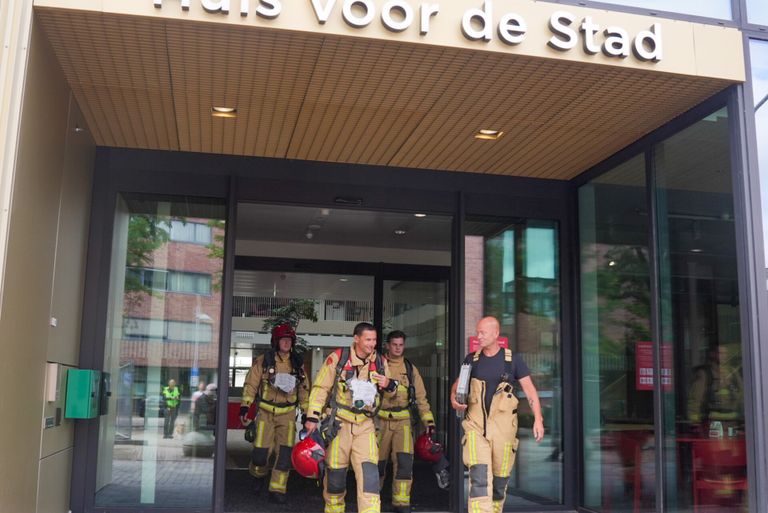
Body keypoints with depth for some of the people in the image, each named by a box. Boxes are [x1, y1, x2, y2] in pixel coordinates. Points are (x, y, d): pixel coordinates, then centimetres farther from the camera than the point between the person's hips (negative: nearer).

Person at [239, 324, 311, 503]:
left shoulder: (297, 363, 7)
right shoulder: (264, 360, -2)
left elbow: (304, 389, 14)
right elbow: (251, 384, -2)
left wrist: (307, 412, 11)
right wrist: (244, 407, -9)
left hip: (287, 413, 2)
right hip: (266, 412, -2)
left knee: (285, 452, -5)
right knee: (261, 451, -4)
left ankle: (277, 490, 6)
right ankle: (259, 475, 29)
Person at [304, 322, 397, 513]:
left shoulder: (380, 362, 4)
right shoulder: (337, 358, -8)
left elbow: (395, 391, 16)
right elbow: (321, 388, -4)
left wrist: (389, 385, -8)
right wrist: (312, 417, -10)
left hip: (365, 424, 2)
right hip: (339, 423, -2)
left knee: (369, 471, -12)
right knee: (335, 471, 7)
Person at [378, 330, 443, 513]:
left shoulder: (410, 369, 11)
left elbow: (420, 397, 10)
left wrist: (428, 420, 1)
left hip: (403, 421, 1)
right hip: (380, 421, -1)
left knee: (404, 461, -13)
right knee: (378, 463, 7)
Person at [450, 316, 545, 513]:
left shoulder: (512, 360, 0)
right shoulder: (471, 359, 7)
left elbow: (530, 389, -1)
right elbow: (458, 383, 17)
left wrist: (538, 419, -10)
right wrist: (453, 398, -5)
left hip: (502, 426, 0)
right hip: (475, 425, 1)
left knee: (500, 478, 9)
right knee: (479, 475, -14)